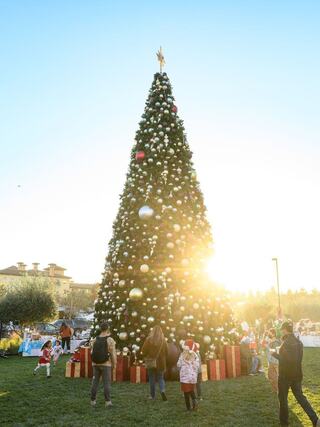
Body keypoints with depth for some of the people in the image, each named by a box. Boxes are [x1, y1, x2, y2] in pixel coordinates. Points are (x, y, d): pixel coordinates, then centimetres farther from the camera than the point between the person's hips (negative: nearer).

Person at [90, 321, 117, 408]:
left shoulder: (95, 340, 0)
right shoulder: (110, 340, -12)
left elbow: (92, 353, 4)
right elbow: (113, 355, -12)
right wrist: (114, 367, -2)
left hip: (96, 364, 4)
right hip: (106, 365, -4)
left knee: (95, 383, 11)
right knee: (107, 383, 2)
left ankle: (93, 401, 14)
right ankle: (108, 401, 1)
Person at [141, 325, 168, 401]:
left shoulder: (149, 339, -11)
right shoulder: (163, 340, -6)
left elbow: (143, 351, -6)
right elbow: (166, 352, 1)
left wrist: (146, 358, 13)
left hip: (151, 362, -1)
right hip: (161, 363, 1)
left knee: (152, 379, 12)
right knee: (160, 378, 12)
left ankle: (152, 395, 16)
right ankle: (162, 391, -12)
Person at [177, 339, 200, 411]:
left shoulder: (182, 355, -6)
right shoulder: (195, 356, -3)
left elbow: (179, 365, -1)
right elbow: (197, 366, -2)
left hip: (184, 376, -2)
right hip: (193, 376, 2)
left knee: (186, 391, 6)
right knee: (191, 390, 20)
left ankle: (188, 407, 6)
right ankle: (194, 401, -3)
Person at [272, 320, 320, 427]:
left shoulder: (286, 342, -20)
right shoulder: (298, 342, 7)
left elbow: (285, 359, -24)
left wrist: (275, 354, -11)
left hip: (285, 375, -7)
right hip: (297, 374, 7)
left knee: (283, 398, 9)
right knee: (300, 396, 14)